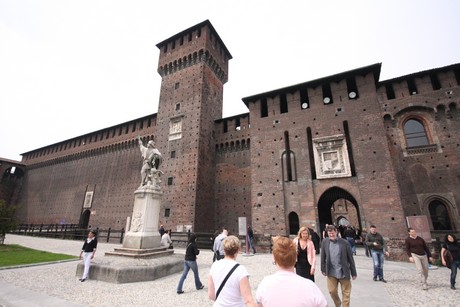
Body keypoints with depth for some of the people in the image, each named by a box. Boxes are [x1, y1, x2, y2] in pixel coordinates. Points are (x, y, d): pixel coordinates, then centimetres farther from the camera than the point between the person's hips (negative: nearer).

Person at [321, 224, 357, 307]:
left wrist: (353, 272, 1)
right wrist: (323, 269, 6)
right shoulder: (325, 242, -4)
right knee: (332, 291, 11)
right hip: (331, 272, 2)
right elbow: (323, 257, 4)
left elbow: (350, 258, -2)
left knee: (346, 292, 8)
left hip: (344, 272, -2)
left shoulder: (344, 242, -9)